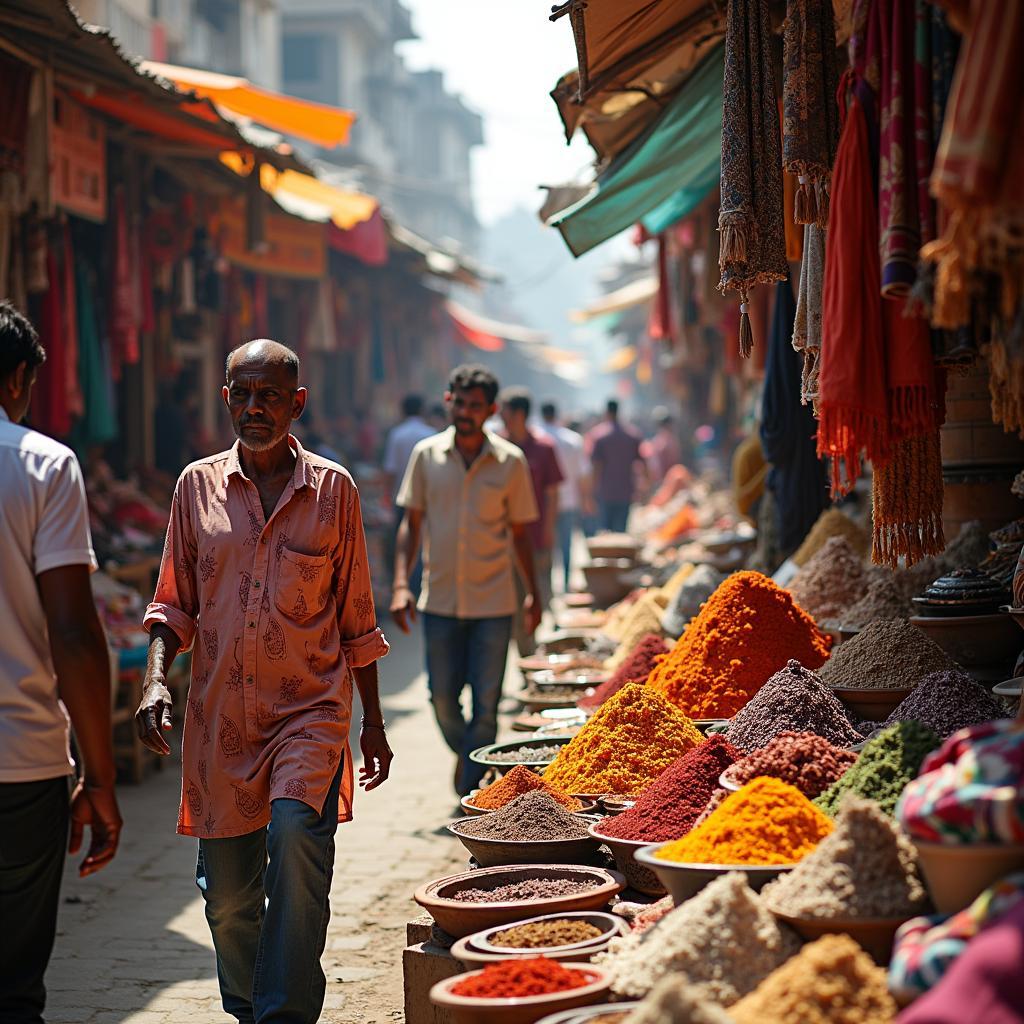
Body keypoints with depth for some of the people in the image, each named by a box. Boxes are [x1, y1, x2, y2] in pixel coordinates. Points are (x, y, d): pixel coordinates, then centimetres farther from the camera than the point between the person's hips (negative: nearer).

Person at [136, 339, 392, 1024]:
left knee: (297, 838, -26)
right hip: (219, 716, 2)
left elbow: (356, 618, 9)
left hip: (310, 710, -2)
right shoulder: (198, 486, 6)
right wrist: (157, 677, -7)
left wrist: (373, 724, 10)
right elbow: (175, 604, 12)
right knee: (227, 893, 8)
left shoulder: (333, 489, 3)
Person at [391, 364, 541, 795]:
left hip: (493, 602, -1)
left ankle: (470, 791, 9)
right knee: (443, 696, 9)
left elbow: (520, 531, 6)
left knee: (485, 704, -1)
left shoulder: (511, 461, -2)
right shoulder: (427, 454, 1)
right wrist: (401, 585, -3)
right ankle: (465, 754, 38)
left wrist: (532, 593, 9)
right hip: (439, 599, 1)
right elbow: (411, 522, 6)